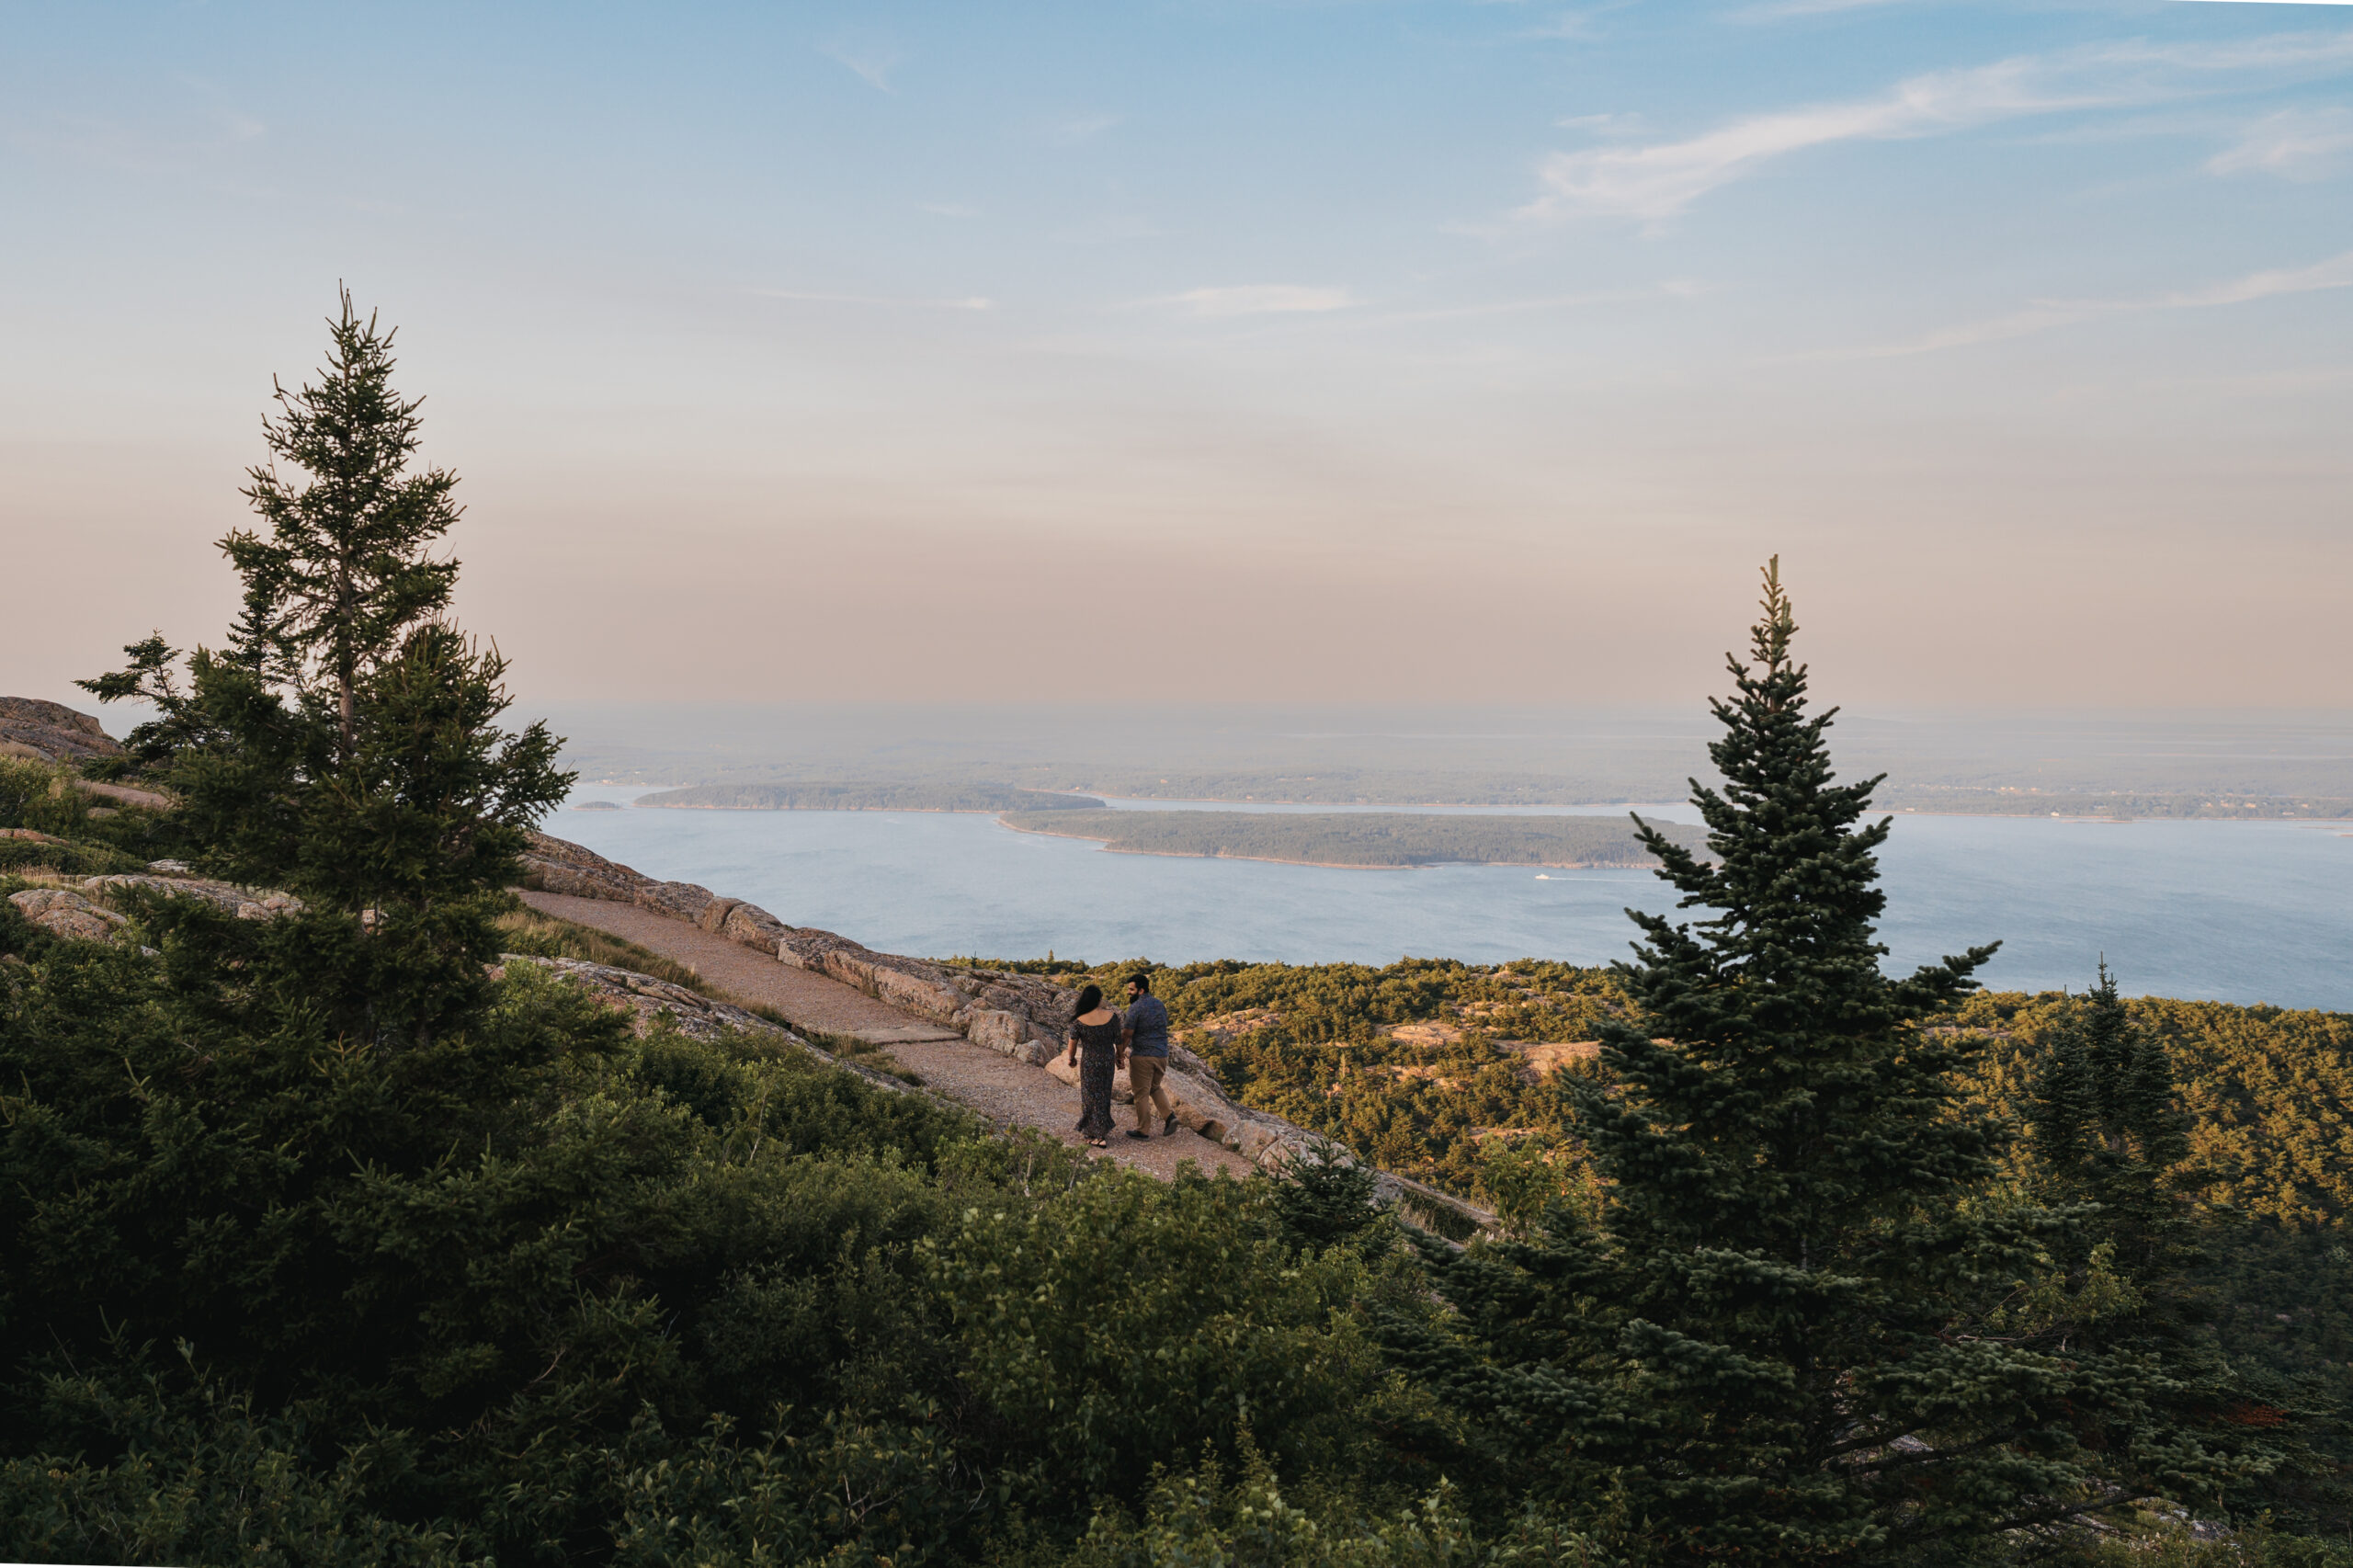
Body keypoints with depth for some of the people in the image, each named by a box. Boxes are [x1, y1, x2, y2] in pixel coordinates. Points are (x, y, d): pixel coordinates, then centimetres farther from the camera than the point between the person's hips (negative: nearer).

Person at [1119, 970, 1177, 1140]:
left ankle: (1143, 1130, 10)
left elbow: (1127, 1034, -14)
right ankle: (1169, 1116, 4)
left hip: (1142, 1056, -7)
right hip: (1161, 1055, 7)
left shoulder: (1135, 1008, -13)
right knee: (1155, 1088, 23)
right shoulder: (1160, 1005, 9)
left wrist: (1120, 1052, 0)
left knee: (1141, 1094, 4)